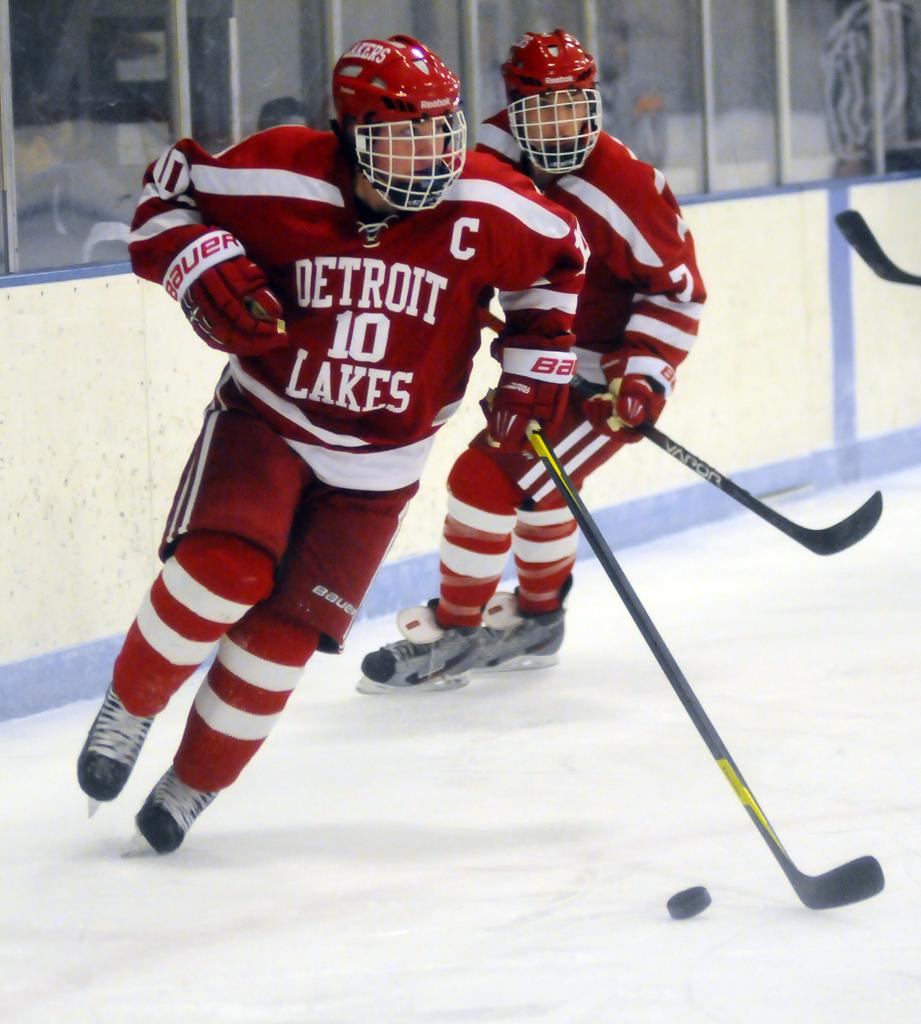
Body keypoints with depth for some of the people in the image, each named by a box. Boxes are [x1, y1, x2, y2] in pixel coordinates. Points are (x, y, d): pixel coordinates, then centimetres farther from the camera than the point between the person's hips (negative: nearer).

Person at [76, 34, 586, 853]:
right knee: (225, 567, -25)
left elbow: (558, 261, 7)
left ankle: (195, 785, 17)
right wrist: (205, 269, -21)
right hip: (268, 416, -1)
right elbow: (169, 191, -4)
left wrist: (536, 372, 4)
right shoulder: (282, 177, -18)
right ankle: (131, 707, 2)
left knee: (288, 629, -3)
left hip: (380, 460, 2)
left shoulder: (488, 207, -13)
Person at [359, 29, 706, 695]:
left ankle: (456, 629, 2)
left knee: (491, 478, -14)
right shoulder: (500, 153, -7)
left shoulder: (626, 187, -26)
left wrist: (644, 376, -25)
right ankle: (537, 623, 44)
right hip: (545, 358, 8)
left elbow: (680, 289, -19)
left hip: (604, 377, -8)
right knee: (534, 483, 24)